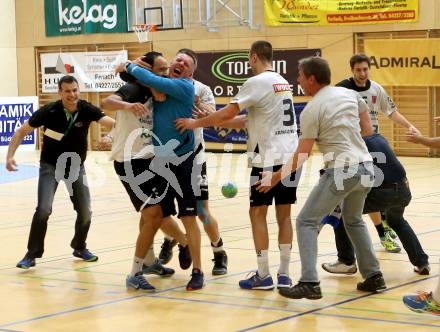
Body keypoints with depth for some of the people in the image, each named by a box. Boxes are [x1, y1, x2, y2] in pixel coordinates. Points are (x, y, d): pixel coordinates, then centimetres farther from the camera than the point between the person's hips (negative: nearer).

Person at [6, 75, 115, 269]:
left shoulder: (87, 110, -16)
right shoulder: (49, 111, -20)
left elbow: (111, 122, -31)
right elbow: (22, 132, -9)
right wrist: (10, 156, -20)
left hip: (76, 166, 2)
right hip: (51, 166, -2)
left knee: (85, 212, 0)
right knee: (44, 209, -19)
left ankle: (79, 247, 28)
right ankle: (32, 254, -4)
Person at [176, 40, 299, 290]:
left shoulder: (257, 82, -9)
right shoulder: (282, 82, 17)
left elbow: (228, 113, -13)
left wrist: (196, 123, 0)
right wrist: (212, 122, 18)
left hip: (269, 158, -7)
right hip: (290, 156, 7)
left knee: (258, 213, 1)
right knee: (284, 214, 9)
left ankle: (264, 276, 1)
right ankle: (284, 274, 9)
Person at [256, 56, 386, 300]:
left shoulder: (311, 110, -8)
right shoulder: (350, 94, 10)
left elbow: (302, 155, -8)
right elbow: (368, 129, 16)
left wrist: (276, 177, 2)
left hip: (341, 171, -7)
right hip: (366, 166, 7)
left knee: (306, 221, 1)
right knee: (354, 220, 27)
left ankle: (309, 283, -10)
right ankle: (373, 277, 26)